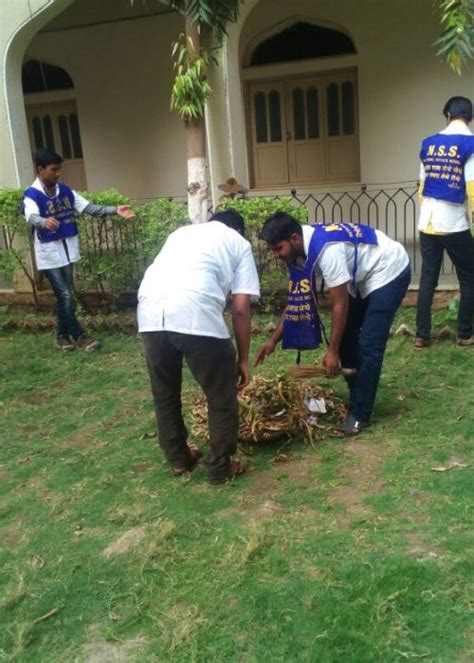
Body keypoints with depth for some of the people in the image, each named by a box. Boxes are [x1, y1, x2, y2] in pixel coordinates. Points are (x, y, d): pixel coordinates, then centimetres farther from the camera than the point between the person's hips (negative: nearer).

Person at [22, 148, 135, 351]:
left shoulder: (65, 190, 5)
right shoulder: (31, 195, -13)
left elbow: (89, 208, 2)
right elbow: (32, 217, -33)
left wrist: (115, 210, -10)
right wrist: (45, 222, -56)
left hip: (67, 250, 6)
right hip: (49, 254, -6)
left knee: (63, 296, 12)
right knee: (65, 296, -6)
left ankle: (62, 335, 24)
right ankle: (79, 336, 4)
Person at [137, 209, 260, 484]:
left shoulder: (183, 231, 35)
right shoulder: (239, 243, 22)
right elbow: (241, 309, 12)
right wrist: (243, 360, 20)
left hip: (150, 311, 5)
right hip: (196, 313, -5)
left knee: (165, 393, 24)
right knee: (222, 398, 16)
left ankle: (179, 458, 40)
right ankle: (220, 468, 27)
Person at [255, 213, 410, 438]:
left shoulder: (326, 249, -35)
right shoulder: (301, 251, -8)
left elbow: (341, 304, -29)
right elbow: (296, 300, 1)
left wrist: (332, 351, -22)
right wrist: (273, 339, -2)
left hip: (388, 272, -9)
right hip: (363, 277, 9)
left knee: (369, 345, -12)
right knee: (346, 338, 9)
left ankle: (359, 414, -4)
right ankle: (357, 401, 22)